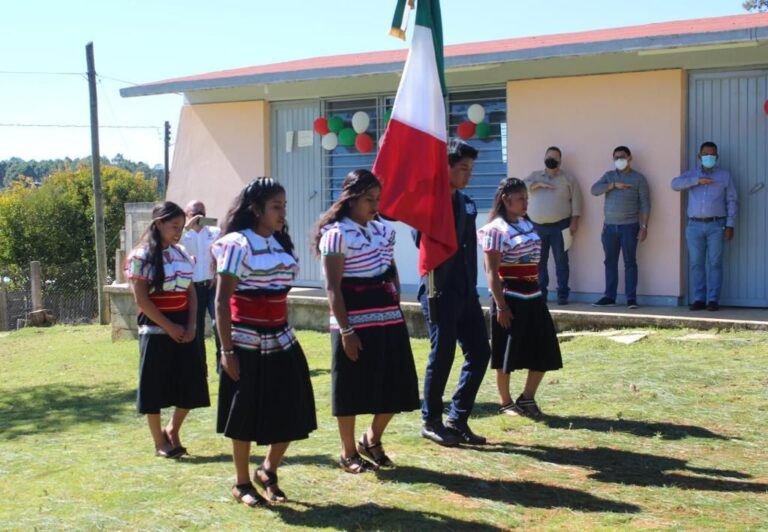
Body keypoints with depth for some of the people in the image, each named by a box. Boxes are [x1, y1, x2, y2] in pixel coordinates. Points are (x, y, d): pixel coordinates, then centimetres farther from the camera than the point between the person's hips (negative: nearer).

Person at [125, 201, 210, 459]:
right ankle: (160, 442, 14)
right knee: (155, 387, 2)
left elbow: (191, 293, 10)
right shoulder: (142, 256, -8)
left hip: (183, 330, 6)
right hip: (156, 331, -5)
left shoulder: (182, 254, 10)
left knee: (191, 384, 3)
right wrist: (169, 327, -14)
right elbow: (141, 299, -12)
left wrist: (191, 326, -4)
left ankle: (172, 430, 24)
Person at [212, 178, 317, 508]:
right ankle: (242, 484, 20)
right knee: (246, 414, 4)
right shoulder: (237, 244, -12)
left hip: (281, 340, 7)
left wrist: (285, 334, 16)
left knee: (291, 412, 6)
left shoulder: (281, 244, 10)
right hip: (248, 343, -7)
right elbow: (222, 301, -14)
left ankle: (268, 471, 28)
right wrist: (227, 350, -17)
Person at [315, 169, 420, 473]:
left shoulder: (384, 229, 9)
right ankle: (348, 453, 19)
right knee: (351, 388, 4)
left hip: (389, 319, 7)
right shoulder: (337, 234, -11)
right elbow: (333, 287, -13)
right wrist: (345, 330, -17)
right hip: (355, 322, -7)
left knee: (395, 385, 8)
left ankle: (372, 440, 29)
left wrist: (397, 308, 11)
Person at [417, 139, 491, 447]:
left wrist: (471, 285, 12)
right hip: (440, 291, -7)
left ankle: (458, 419, 17)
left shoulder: (467, 204, 12)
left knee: (479, 352, 6)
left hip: (466, 291, 7)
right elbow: (423, 242, -22)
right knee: (442, 356, 1)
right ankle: (431, 422, 17)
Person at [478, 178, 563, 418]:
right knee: (507, 354, 2)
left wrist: (538, 293, 18)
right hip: (510, 297, -8)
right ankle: (506, 403, 15)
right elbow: (492, 272, -15)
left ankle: (527, 398, 22)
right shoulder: (496, 229, -12)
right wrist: (501, 306, -18)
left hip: (534, 296, 8)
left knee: (543, 353, 8)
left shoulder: (527, 225, 13)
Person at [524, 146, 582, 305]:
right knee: (539, 262, 4)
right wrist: (539, 184, -15)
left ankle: (562, 294, 1)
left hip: (559, 226, -2)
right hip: (537, 226, 2)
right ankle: (540, 293, 10)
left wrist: (574, 221, -7)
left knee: (561, 261, -2)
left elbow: (576, 200, 2)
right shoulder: (535, 176, 13)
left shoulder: (568, 179, 7)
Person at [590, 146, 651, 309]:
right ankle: (609, 297, 11)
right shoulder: (609, 176, 12)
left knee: (630, 262, -2)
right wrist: (614, 185, -15)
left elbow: (645, 204, -2)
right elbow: (594, 190, -5)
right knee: (610, 263, 6)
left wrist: (644, 226, -10)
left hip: (629, 226, -4)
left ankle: (631, 298, 0)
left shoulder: (638, 178, 2)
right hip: (609, 226, 4)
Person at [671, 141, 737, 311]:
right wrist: (697, 180, -16)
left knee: (715, 264, -4)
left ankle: (713, 300, -2)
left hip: (716, 225, -2)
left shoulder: (724, 175, 10)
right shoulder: (692, 174, 13)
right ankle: (699, 299, 6)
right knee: (696, 264, 1)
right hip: (694, 225, 2)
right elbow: (675, 184, -5)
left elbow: (731, 201, 6)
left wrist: (730, 225, -3)